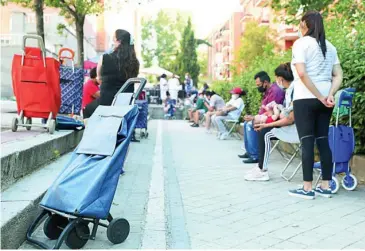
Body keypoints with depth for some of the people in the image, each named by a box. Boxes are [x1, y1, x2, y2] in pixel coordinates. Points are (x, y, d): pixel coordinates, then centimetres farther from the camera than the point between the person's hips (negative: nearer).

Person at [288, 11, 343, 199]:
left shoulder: (301, 43, -4)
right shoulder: (329, 46, 15)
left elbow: (302, 73, -16)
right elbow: (339, 76, 7)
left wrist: (320, 97, -12)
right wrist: (329, 95, -5)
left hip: (305, 99, -6)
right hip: (324, 99, 6)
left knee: (307, 142, -4)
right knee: (323, 141, 8)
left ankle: (307, 188, -2)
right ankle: (325, 187, 10)